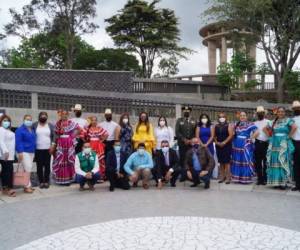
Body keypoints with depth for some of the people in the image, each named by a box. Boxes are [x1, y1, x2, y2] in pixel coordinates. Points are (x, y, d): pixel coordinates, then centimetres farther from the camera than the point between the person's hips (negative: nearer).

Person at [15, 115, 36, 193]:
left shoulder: (32, 130, 15)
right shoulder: (20, 130, -8)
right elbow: (18, 142, -15)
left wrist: (34, 151, 19)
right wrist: (20, 152, -22)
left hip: (31, 152, 8)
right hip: (24, 152, -8)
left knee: (29, 169, 10)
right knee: (27, 169, -11)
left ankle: (27, 185, 16)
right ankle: (27, 186, -6)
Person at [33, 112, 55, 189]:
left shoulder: (50, 126, 7)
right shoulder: (35, 125, 6)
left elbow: (54, 136, 3)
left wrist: (52, 145, -7)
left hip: (47, 149, 0)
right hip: (38, 149, 0)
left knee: (47, 165, 2)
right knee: (39, 166, 2)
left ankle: (46, 181, 10)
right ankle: (41, 181, 10)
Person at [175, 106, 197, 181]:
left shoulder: (194, 121, 12)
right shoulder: (179, 121, 9)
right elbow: (177, 132, -1)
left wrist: (192, 140, -9)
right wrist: (184, 140, -11)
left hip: (192, 144, 0)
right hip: (182, 144, 0)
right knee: (182, 160, -1)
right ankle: (183, 175, 5)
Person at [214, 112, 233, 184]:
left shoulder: (228, 126, -2)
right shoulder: (216, 126, 11)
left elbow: (231, 135, -11)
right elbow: (214, 136, 11)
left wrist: (224, 142, -17)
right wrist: (216, 142, -6)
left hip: (227, 146, -5)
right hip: (218, 146, 5)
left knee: (227, 162, -7)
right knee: (221, 162, 8)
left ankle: (228, 178, -3)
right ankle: (222, 177, 15)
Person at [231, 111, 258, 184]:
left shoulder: (250, 124, -5)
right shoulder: (237, 125, 13)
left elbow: (257, 132, -14)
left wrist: (250, 139, -10)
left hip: (246, 146, -6)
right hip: (236, 146, 6)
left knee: (245, 161, -4)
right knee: (237, 162, 9)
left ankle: (245, 178, 3)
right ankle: (237, 178, 17)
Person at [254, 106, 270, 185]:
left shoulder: (268, 122, 4)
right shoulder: (255, 123, 16)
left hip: (265, 144, -4)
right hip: (257, 143, 4)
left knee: (265, 162, -1)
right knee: (257, 162, 5)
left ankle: (265, 179, 6)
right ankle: (259, 179, 13)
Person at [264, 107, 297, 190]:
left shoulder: (288, 120, -2)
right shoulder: (274, 122, 13)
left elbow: (294, 127, -18)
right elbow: (265, 129, 21)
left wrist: (289, 136, -13)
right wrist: (271, 135, 9)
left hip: (284, 144, -5)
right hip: (274, 144, 5)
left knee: (283, 162, -6)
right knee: (275, 162, 4)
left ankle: (283, 182, -2)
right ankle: (276, 182, 10)